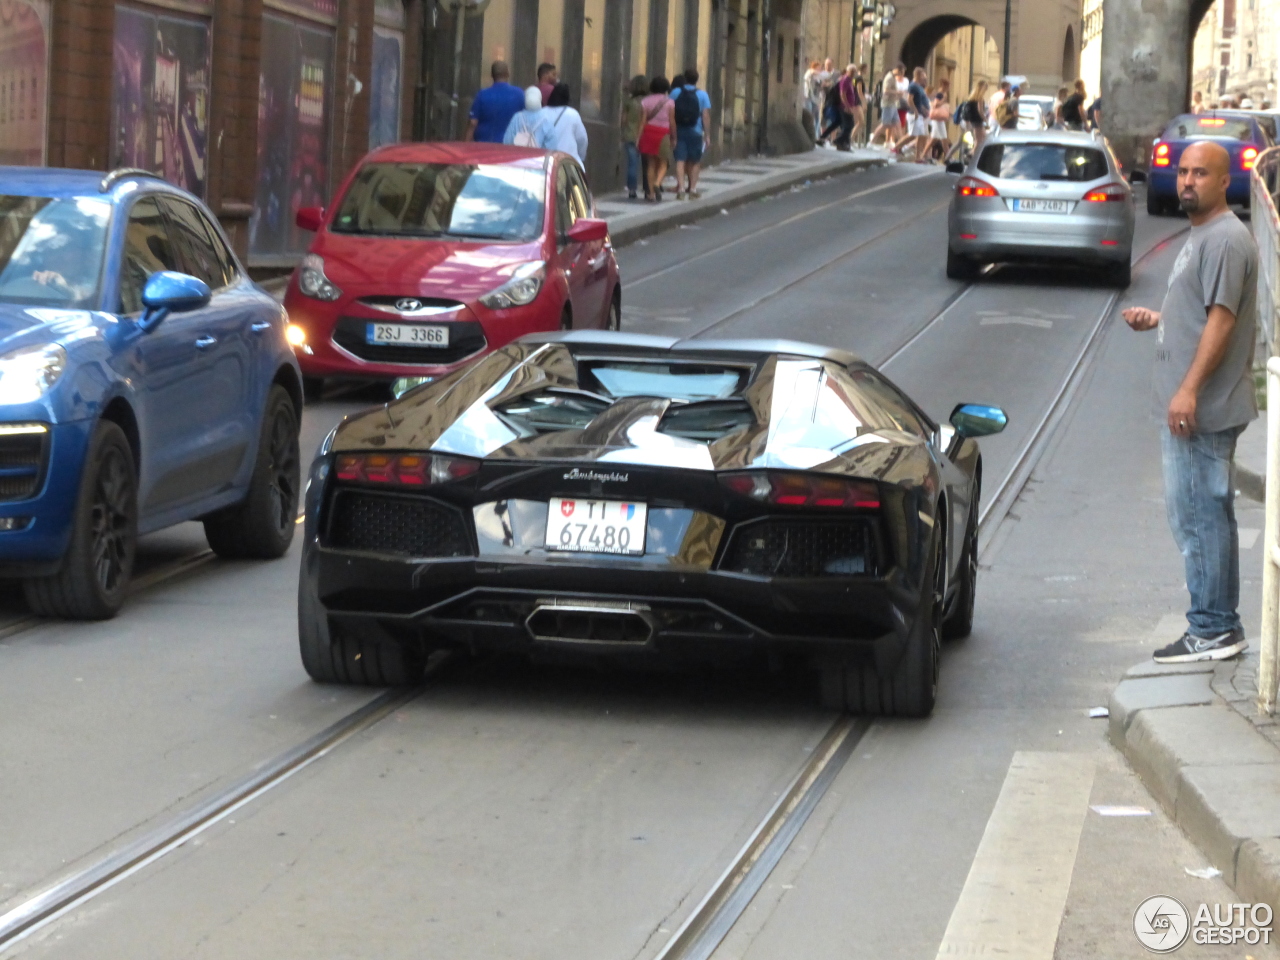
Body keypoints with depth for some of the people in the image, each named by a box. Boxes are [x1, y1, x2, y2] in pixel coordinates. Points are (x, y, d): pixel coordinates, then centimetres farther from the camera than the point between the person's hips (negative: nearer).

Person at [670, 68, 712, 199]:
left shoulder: (676, 92, 0)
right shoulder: (702, 95, -3)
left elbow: (670, 113, -1)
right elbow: (706, 116, -7)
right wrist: (707, 135, -4)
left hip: (679, 131, 0)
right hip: (695, 132, 0)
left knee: (680, 160, 0)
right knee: (694, 161, 13)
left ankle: (681, 188, -12)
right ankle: (692, 189, 13)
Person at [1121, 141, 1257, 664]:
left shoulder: (1226, 239, -15)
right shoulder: (1202, 235, 18)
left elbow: (1222, 319, -21)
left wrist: (1189, 391, -25)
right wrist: (1157, 318, 13)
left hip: (1202, 408, -11)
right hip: (1195, 407, 11)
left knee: (1197, 516, -7)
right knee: (1208, 515, 13)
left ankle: (1212, 630, -3)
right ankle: (1220, 627, 19)